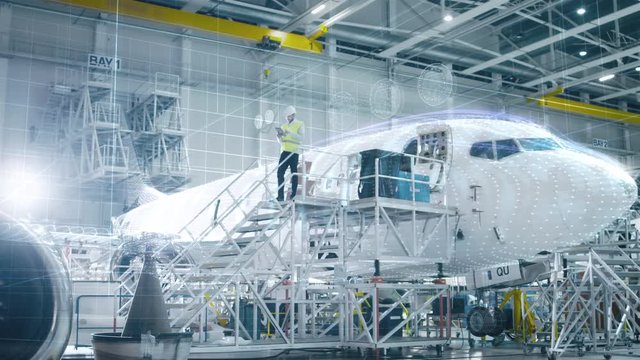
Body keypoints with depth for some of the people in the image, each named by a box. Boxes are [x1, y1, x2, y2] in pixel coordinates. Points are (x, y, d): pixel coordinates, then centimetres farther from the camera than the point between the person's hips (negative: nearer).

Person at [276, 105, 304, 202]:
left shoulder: (300, 124, 4)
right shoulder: (284, 126, 19)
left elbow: (301, 137, -11)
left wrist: (289, 133, -20)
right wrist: (279, 136, -1)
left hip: (294, 152, -5)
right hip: (284, 152, 5)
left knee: (294, 174, -3)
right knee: (280, 173, -4)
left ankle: (293, 196, -2)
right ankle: (280, 196, -3)